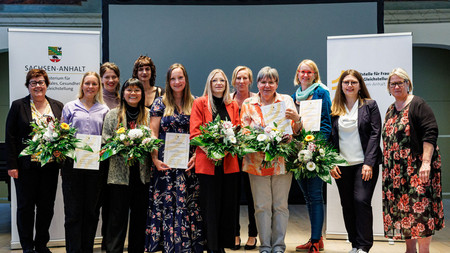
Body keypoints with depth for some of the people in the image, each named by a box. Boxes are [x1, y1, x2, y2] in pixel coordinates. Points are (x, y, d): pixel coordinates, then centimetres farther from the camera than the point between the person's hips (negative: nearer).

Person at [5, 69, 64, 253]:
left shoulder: (58, 106, 9)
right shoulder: (18, 106, 2)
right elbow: (10, 137, -1)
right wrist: (12, 165, -8)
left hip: (50, 166, 3)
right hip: (26, 166, -2)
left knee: (47, 206, 8)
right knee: (26, 206, 6)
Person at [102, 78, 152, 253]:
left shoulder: (148, 115, 10)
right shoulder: (113, 114, 7)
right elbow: (105, 140, 3)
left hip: (142, 172, 2)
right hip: (119, 172, -2)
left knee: (140, 214, 8)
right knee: (118, 214, -1)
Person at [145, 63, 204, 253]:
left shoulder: (194, 103, 8)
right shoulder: (160, 103, 4)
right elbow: (153, 134, 0)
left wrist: (196, 156, -6)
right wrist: (155, 159, -9)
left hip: (189, 163, 2)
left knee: (189, 202, 3)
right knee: (167, 203, -1)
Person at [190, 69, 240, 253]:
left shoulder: (233, 105, 15)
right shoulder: (200, 103, 5)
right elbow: (194, 132, -1)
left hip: (229, 162, 3)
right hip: (207, 161, -3)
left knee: (228, 203, 5)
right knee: (210, 205, -1)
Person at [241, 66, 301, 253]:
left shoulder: (287, 101, 6)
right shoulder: (248, 104, 7)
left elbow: (297, 131, 4)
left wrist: (296, 118, -17)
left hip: (282, 161, 0)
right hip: (257, 162, 0)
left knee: (280, 206, 6)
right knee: (262, 206, 3)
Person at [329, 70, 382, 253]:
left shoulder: (370, 105, 3)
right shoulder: (334, 109, 9)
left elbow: (375, 134, -3)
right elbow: (330, 137, 10)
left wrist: (369, 163, -11)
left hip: (365, 163, -3)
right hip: (341, 166, 3)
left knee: (362, 201, -12)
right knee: (347, 205, 6)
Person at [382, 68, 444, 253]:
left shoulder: (417, 105, -6)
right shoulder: (391, 110, 17)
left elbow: (430, 134, -14)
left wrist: (426, 162, -23)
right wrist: (386, 167, 18)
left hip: (417, 168, -7)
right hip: (396, 171, 7)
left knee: (420, 209, -8)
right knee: (402, 209, 8)